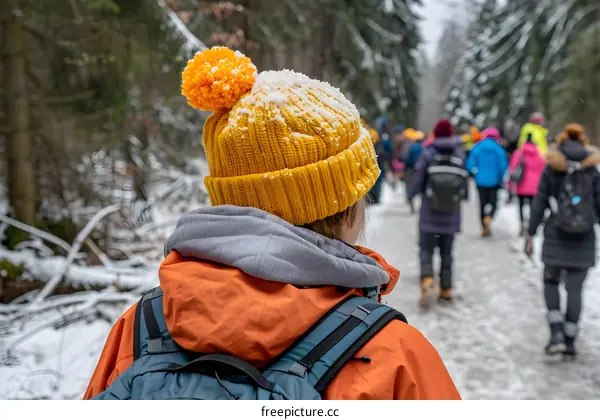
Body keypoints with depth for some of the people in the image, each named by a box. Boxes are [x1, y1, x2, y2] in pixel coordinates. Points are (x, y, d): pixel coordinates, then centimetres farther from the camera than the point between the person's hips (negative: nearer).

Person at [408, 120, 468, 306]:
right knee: (446, 252, 15)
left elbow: (418, 179, -7)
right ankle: (446, 289, 19)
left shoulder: (428, 154, -10)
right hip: (451, 215, 2)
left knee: (426, 249, 6)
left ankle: (427, 281, -17)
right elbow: (465, 179, 0)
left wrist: (411, 194, 12)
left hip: (429, 213, -2)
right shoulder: (459, 154, -4)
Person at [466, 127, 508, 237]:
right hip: (494, 182, -2)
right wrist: (502, 180, 5)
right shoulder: (499, 149, -6)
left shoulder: (477, 148, -2)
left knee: (482, 203, 12)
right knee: (494, 203, 9)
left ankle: (484, 228, 13)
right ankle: (489, 218, -21)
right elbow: (503, 166, -8)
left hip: (481, 181, 2)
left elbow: (470, 165, -5)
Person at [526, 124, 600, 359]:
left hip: (556, 236, -1)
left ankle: (557, 333, 0)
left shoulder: (551, 169, -1)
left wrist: (530, 235, 3)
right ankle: (570, 342, 8)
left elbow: (539, 204, -2)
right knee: (575, 289, 6)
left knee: (551, 282, 15)